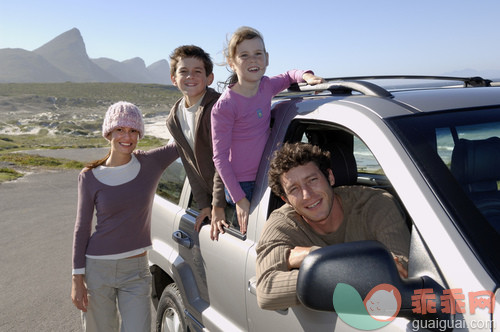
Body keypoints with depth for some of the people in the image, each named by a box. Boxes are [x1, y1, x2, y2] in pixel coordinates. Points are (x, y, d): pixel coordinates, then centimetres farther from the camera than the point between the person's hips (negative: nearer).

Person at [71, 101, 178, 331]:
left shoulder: (151, 163, -3)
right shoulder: (90, 177, -4)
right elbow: (82, 229, 0)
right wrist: (77, 279, -2)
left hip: (136, 271, 1)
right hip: (97, 269, 0)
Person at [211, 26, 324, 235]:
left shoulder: (266, 87, 2)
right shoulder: (224, 106, -17)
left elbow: (288, 76, 24)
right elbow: (220, 157, -14)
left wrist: (307, 76, 0)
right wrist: (239, 199, -16)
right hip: (241, 186, -6)